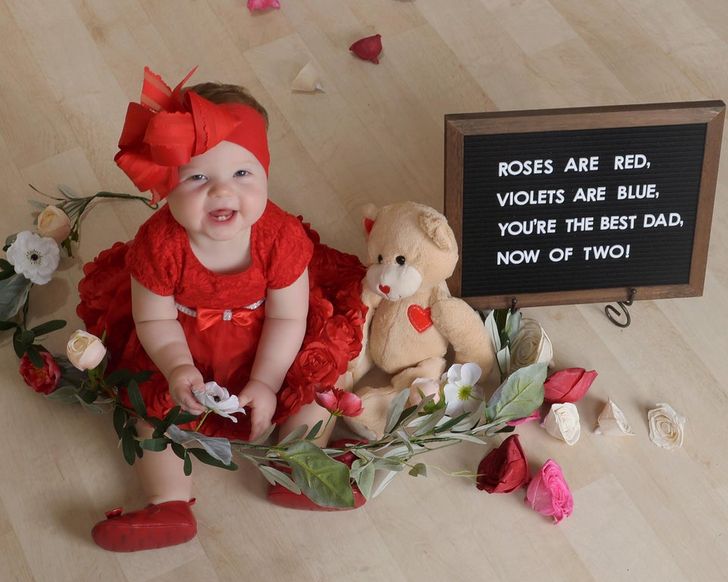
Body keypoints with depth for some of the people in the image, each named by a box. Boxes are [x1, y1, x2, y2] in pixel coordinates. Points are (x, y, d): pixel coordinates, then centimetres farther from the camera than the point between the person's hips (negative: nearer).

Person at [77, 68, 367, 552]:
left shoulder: (281, 237, -29)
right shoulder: (160, 245, -30)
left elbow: (287, 318, -20)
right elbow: (154, 320, -17)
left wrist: (265, 382, -22)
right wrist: (177, 368, -33)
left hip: (268, 351, 0)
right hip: (182, 353, 0)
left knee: (320, 369, -9)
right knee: (154, 404, -9)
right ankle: (170, 506, -2)